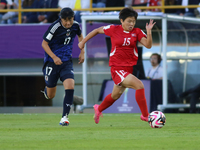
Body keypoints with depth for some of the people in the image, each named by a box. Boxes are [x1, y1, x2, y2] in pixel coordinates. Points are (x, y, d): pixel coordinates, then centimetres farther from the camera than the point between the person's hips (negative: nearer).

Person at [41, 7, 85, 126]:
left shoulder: (75, 26, -3)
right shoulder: (55, 27, -18)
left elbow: (80, 36, 21)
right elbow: (44, 43, -11)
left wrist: (82, 52, 11)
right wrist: (54, 57, -22)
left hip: (67, 62, 3)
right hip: (52, 62, -3)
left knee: (70, 87, -21)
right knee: (50, 96, 8)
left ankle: (65, 117, -14)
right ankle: (47, 90, 48)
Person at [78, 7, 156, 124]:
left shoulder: (137, 32, 1)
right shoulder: (114, 29, -6)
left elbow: (148, 45, -9)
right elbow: (97, 30, 9)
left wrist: (149, 32, -24)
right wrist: (83, 42, 14)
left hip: (129, 68, 5)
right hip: (117, 68, -5)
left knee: (116, 95, 23)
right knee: (139, 85, -24)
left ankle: (98, 109, 50)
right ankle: (145, 115, -17)